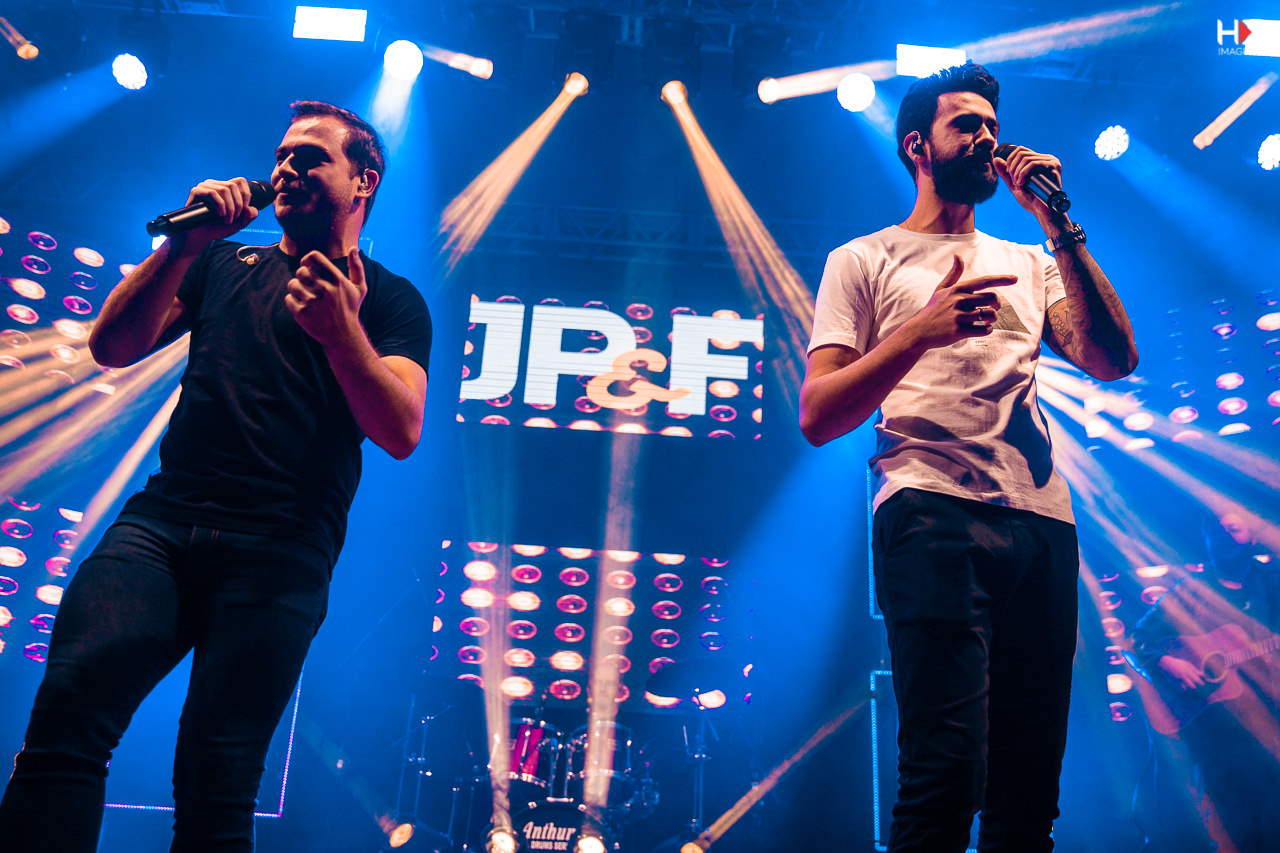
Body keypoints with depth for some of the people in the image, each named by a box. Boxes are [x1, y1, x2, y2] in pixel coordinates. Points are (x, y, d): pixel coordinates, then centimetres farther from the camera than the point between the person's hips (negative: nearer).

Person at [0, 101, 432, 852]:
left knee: (216, 780, -12)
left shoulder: (391, 300, 12)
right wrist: (185, 243, 4)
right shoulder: (226, 266, 25)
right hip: (162, 520, 3)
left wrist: (342, 332, -19)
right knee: (66, 709, -21)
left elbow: (401, 433, -3)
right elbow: (113, 348, 14)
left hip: (279, 554, -3)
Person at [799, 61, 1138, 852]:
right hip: (935, 515, -5)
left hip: (1043, 523, 5)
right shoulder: (864, 260, 14)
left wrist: (1060, 228, 8)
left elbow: (1114, 361, 10)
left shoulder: (1029, 264, 27)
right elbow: (818, 418, 2)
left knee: (1029, 782, 5)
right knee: (949, 770, -16)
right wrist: (923, 330, -12)